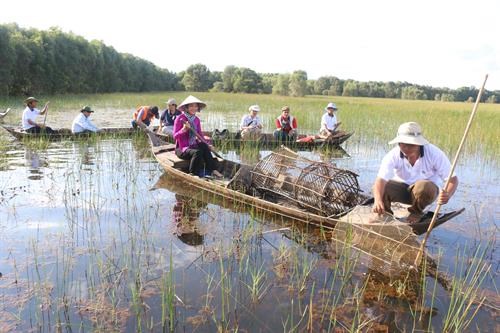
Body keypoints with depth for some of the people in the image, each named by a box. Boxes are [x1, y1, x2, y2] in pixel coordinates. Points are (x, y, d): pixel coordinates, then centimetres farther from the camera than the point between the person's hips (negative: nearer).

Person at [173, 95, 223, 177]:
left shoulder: (196, 119, 8)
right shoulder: (180, 119, -10)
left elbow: (200, 135, 12)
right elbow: (175, 136, -13)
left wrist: (207, 145, -2)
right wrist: (184, 129, -30)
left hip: (193, 146, 5)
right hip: (182, 149, -5)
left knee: (204, 146, -26)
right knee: (197, 152, -33)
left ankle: (213, 170, -25)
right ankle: (192, 174, -21)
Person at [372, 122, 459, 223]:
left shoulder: (434, 154, -25)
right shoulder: (393, 156, -23)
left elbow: (453, 179, -21)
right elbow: (380, 180, -35)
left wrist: (447, 195, -44)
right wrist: (378, 200, -56)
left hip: (427, 189, -1)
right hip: (402, 188, 1)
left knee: (422, 186, -37)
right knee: (382, 188, -29)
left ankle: (416, 212, -3)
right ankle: (385, 212, 5)